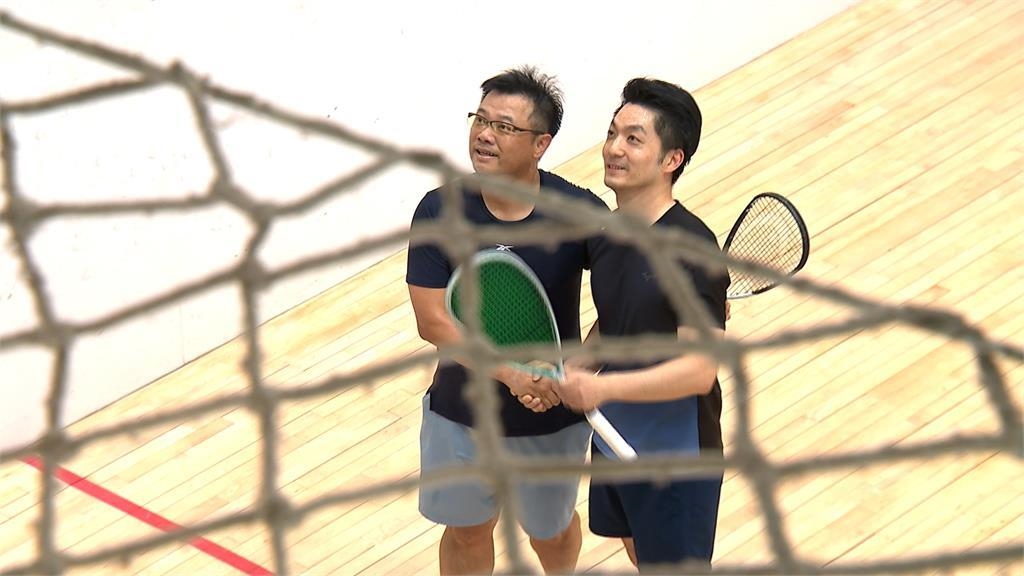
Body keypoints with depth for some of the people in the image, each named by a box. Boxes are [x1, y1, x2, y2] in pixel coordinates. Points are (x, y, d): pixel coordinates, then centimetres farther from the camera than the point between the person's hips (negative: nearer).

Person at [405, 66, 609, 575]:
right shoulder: (438, 212, -16)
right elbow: (433, 322, -18)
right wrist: (510, 372, -29)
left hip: (552, 417, -1)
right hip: (461, 412, 1)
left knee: (551, 532, 22)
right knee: (466, 532, 20)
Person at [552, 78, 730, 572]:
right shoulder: (605, 229, -2)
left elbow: (700, 370, -30)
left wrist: (603, 387, -35)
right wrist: (574, 371, -6)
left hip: (675, 457, -8)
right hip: (615, 439, 8)